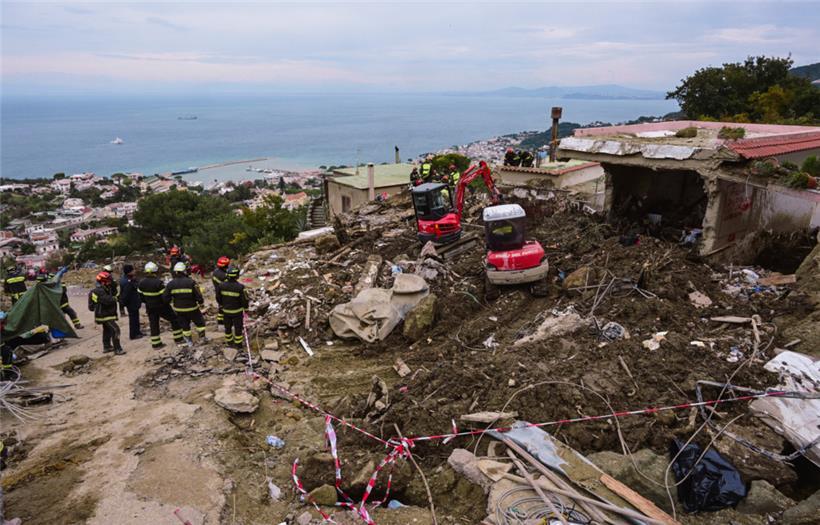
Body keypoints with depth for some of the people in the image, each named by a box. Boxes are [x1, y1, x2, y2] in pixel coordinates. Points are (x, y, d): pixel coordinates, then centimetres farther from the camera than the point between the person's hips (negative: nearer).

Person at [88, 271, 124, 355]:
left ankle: (107, 347, 36)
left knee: (107, 330, 23)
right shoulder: (100, 291, -23)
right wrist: (114, 299, -18)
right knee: (115, 330, -15)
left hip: (104, 314, 11)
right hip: (105, 315, -11)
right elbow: (107, 300, -32)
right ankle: (117, 349, -16)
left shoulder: (104, 290, 9)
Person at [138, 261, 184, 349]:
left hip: (150, 308, 6)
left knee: (153, 325, 14)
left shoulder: (142, 282, -4)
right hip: (161, 307, -6)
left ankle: (156, 344, 19)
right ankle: (178, 339, 12)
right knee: (174, 319, 9)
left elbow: (141, 296, 6)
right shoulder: (158, 282, -25)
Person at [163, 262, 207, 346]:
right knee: (200, 322, 17)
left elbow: (165, 297, -4)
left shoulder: (171, 284, -8)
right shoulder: (191, 282, -18)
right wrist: (201, 302, 4)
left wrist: (169, 303, 17)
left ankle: (189, 341, 26)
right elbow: (198, 294, -15)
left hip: (179, 309, 3)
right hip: (191, 308, -3)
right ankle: (202, 338, 23)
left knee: (184, 325, 18)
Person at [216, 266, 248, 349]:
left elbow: (218, 297, 0)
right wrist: (246, 307, 2)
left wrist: (221, 305, 19)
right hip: (237, 311, -4)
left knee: (228, 326, 22)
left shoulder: (222, 285, -14)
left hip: (226, 310, 4)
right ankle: (238, 343, 26)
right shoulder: (240, 287, -26)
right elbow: (245, 299, -17)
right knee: (238, 327, 13)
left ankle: (229, 342, 39)